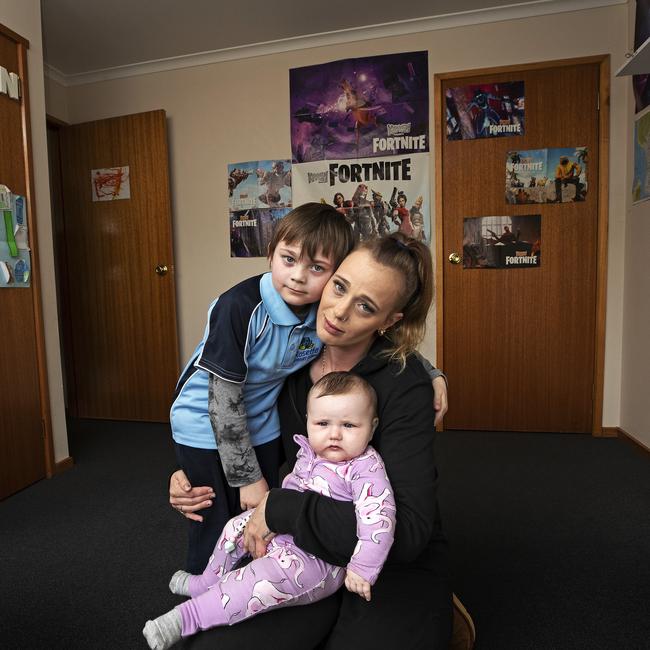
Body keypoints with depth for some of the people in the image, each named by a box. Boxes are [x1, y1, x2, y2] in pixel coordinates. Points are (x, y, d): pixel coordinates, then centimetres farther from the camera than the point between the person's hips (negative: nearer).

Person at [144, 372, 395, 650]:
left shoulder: (366, 468, -24)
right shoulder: (309, 451, -1)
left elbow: (378, 520, -30)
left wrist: (363, 570, -29)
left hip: (322, 561, -8)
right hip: (285, 532, 8)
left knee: (280, 569, -33)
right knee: (239, 525, 14)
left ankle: (188, 616, -23)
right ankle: (209, 582, 36)